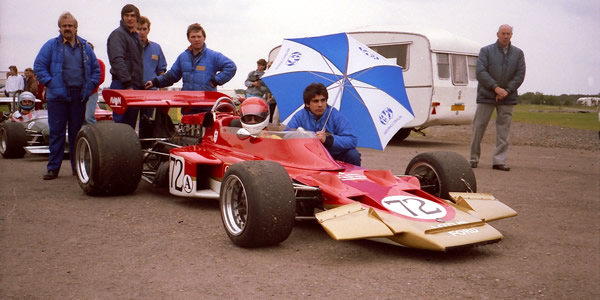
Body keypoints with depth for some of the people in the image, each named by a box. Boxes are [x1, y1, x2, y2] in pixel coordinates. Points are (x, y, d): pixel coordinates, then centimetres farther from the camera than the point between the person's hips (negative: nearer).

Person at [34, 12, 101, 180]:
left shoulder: (85, 47, 14)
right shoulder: (51, 46, 4)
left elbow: (96, 69, 17)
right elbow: (39, 66, 1)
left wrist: (90, 86, 3)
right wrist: (50, 84, -9)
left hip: (79, 97, 3)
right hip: (58, 96, -2)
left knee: (77, 133, 8)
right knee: (56, 133, -1)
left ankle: (78, 167, 15)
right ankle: (53, 168, 4)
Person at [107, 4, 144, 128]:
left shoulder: (135, 36, 21)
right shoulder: (118, 34, -5)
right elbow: (117, 60, -17)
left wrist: (140, 86, 18)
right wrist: (127, 84, -24)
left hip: (134, 86, 8)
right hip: (122, 86, -8)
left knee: (131, 125, 9)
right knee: (121, 123, -10)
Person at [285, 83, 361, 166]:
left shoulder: (336, 116, -11)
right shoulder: (300, 116, -7)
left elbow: (352, 140, -20)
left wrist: (328, 139, -34)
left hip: (334, 154, -1)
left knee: (353, 155, -26)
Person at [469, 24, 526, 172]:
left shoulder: (518, 53, 10)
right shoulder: (486, 51, 2)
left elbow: (520, 74, 3)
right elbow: (480, 72, -8)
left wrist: (507, 90, -10)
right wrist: (496, 87, -16)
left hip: (507, 98, 2)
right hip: (486, 96, -2)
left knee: (503, 130, 1)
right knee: (479, 127, 1)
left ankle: (499, 161, 5)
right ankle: (474, 159, 11)